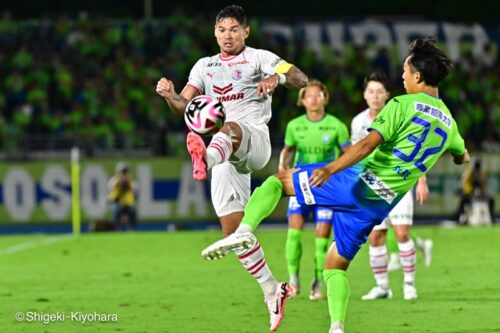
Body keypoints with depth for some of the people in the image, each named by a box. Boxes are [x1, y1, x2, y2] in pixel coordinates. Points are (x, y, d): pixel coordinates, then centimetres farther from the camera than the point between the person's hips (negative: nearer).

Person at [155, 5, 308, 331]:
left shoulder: (259, 58, 8)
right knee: (233, 230, -1)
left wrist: (278, 77, -28)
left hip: (255, 141, -5)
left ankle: (206, 158, -76)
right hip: (226, 156, 5)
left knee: (230, 129, -41)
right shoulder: (205, 66, 22)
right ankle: (272, 290, 10)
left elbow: (302, 79, -5)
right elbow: (184, 106, 14)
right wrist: (170, 95, -10)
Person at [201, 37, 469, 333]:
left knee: (277, 180, 8)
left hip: (358, 183, -6)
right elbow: (462, 157, 35)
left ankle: (245, 230, -18)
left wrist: (330, 169, -28)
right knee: (335, 267, 18)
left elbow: (369, 144, -20)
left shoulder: (403, 105, -6)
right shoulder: (449, 123, 14)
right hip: (380, 206, 6)